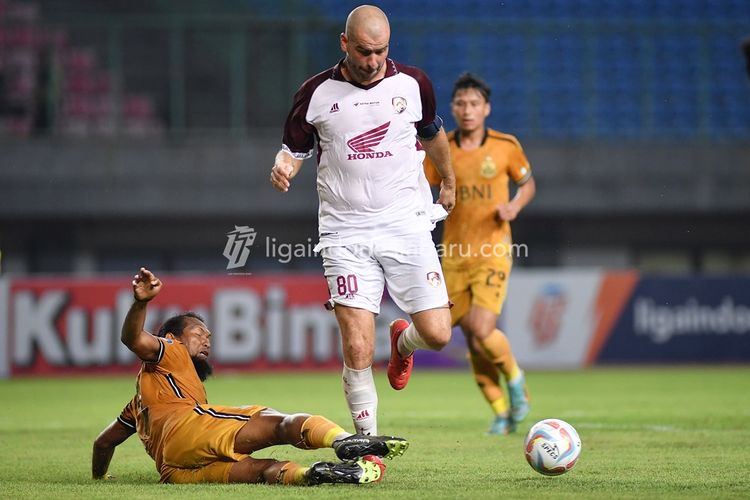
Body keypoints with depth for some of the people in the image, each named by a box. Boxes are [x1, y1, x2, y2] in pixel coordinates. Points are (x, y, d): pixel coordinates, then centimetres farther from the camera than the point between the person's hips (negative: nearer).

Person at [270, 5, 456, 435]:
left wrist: (449, 184, 36)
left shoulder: (413, 84, 3)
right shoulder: (317, 93, -1)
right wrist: (284, 166, -16)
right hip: (346, 234, -1)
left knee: (437, 334, -7)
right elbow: (295, 149, 8)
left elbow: (433, 134, 22)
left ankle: (402, 343, 31)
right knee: (357, 350, -11)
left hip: (407, 225, 1)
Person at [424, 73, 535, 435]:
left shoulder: (506, 146, -1)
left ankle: (514, 378, 12)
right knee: (472, 338, 3)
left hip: (493, 253, -3)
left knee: (482, 331, -18)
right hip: (454, 255, 3)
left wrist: (514, 206, -7)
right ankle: (501, 412, 18)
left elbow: (528, 184, 13)